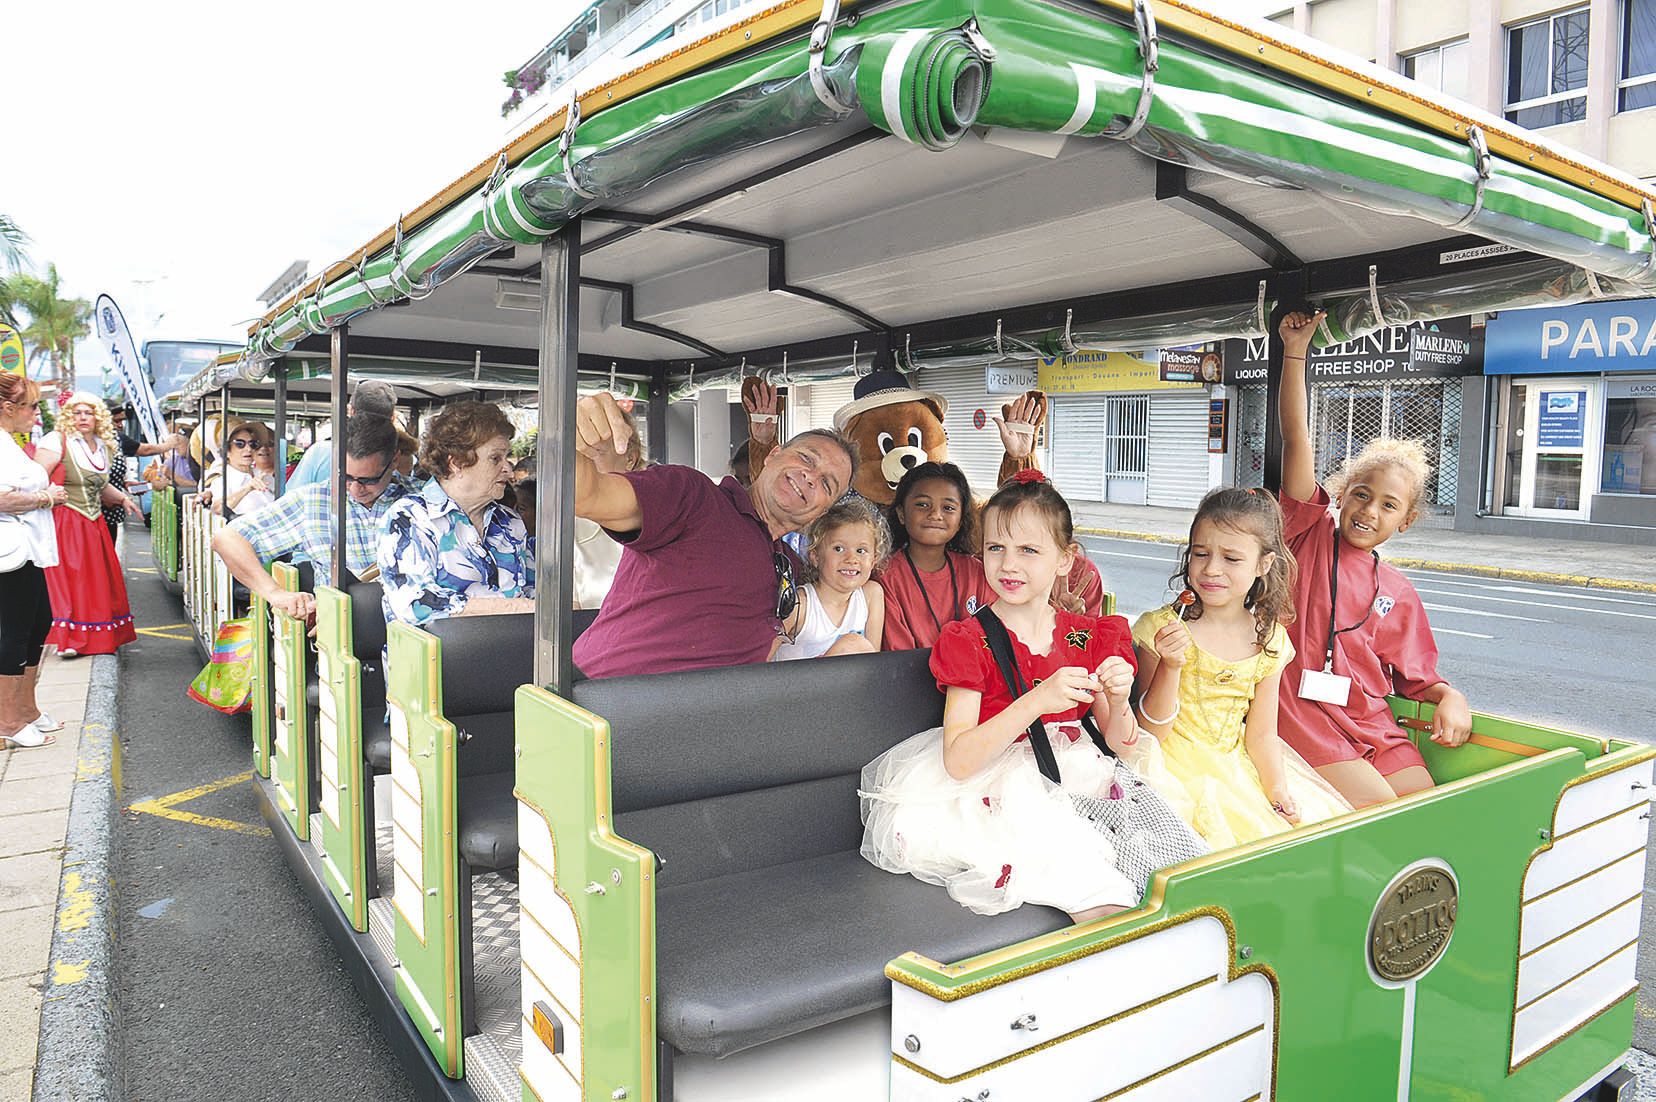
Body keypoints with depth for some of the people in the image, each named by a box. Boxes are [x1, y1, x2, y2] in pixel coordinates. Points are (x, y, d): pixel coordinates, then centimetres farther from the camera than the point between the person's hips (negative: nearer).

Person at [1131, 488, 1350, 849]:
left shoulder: (1269, 640, 1)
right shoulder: (1162, 628, -13)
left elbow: (1261, 734, 7)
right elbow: (1151, 733, -13)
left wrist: (1278, 790, -8)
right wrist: (1170, 666, -27)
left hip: (1239, 766, 5)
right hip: (1180, 769, -5)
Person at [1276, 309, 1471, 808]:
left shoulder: (1399, 592, 13)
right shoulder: (1311, 532, 3)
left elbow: (1415, 675, 19)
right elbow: (1296, 439, -6)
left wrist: (1451, 697, -3)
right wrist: (1295, 351, -11)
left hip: (1373, 722, 5)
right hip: (1306, 714, -5)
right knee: (1381, 810, -20)